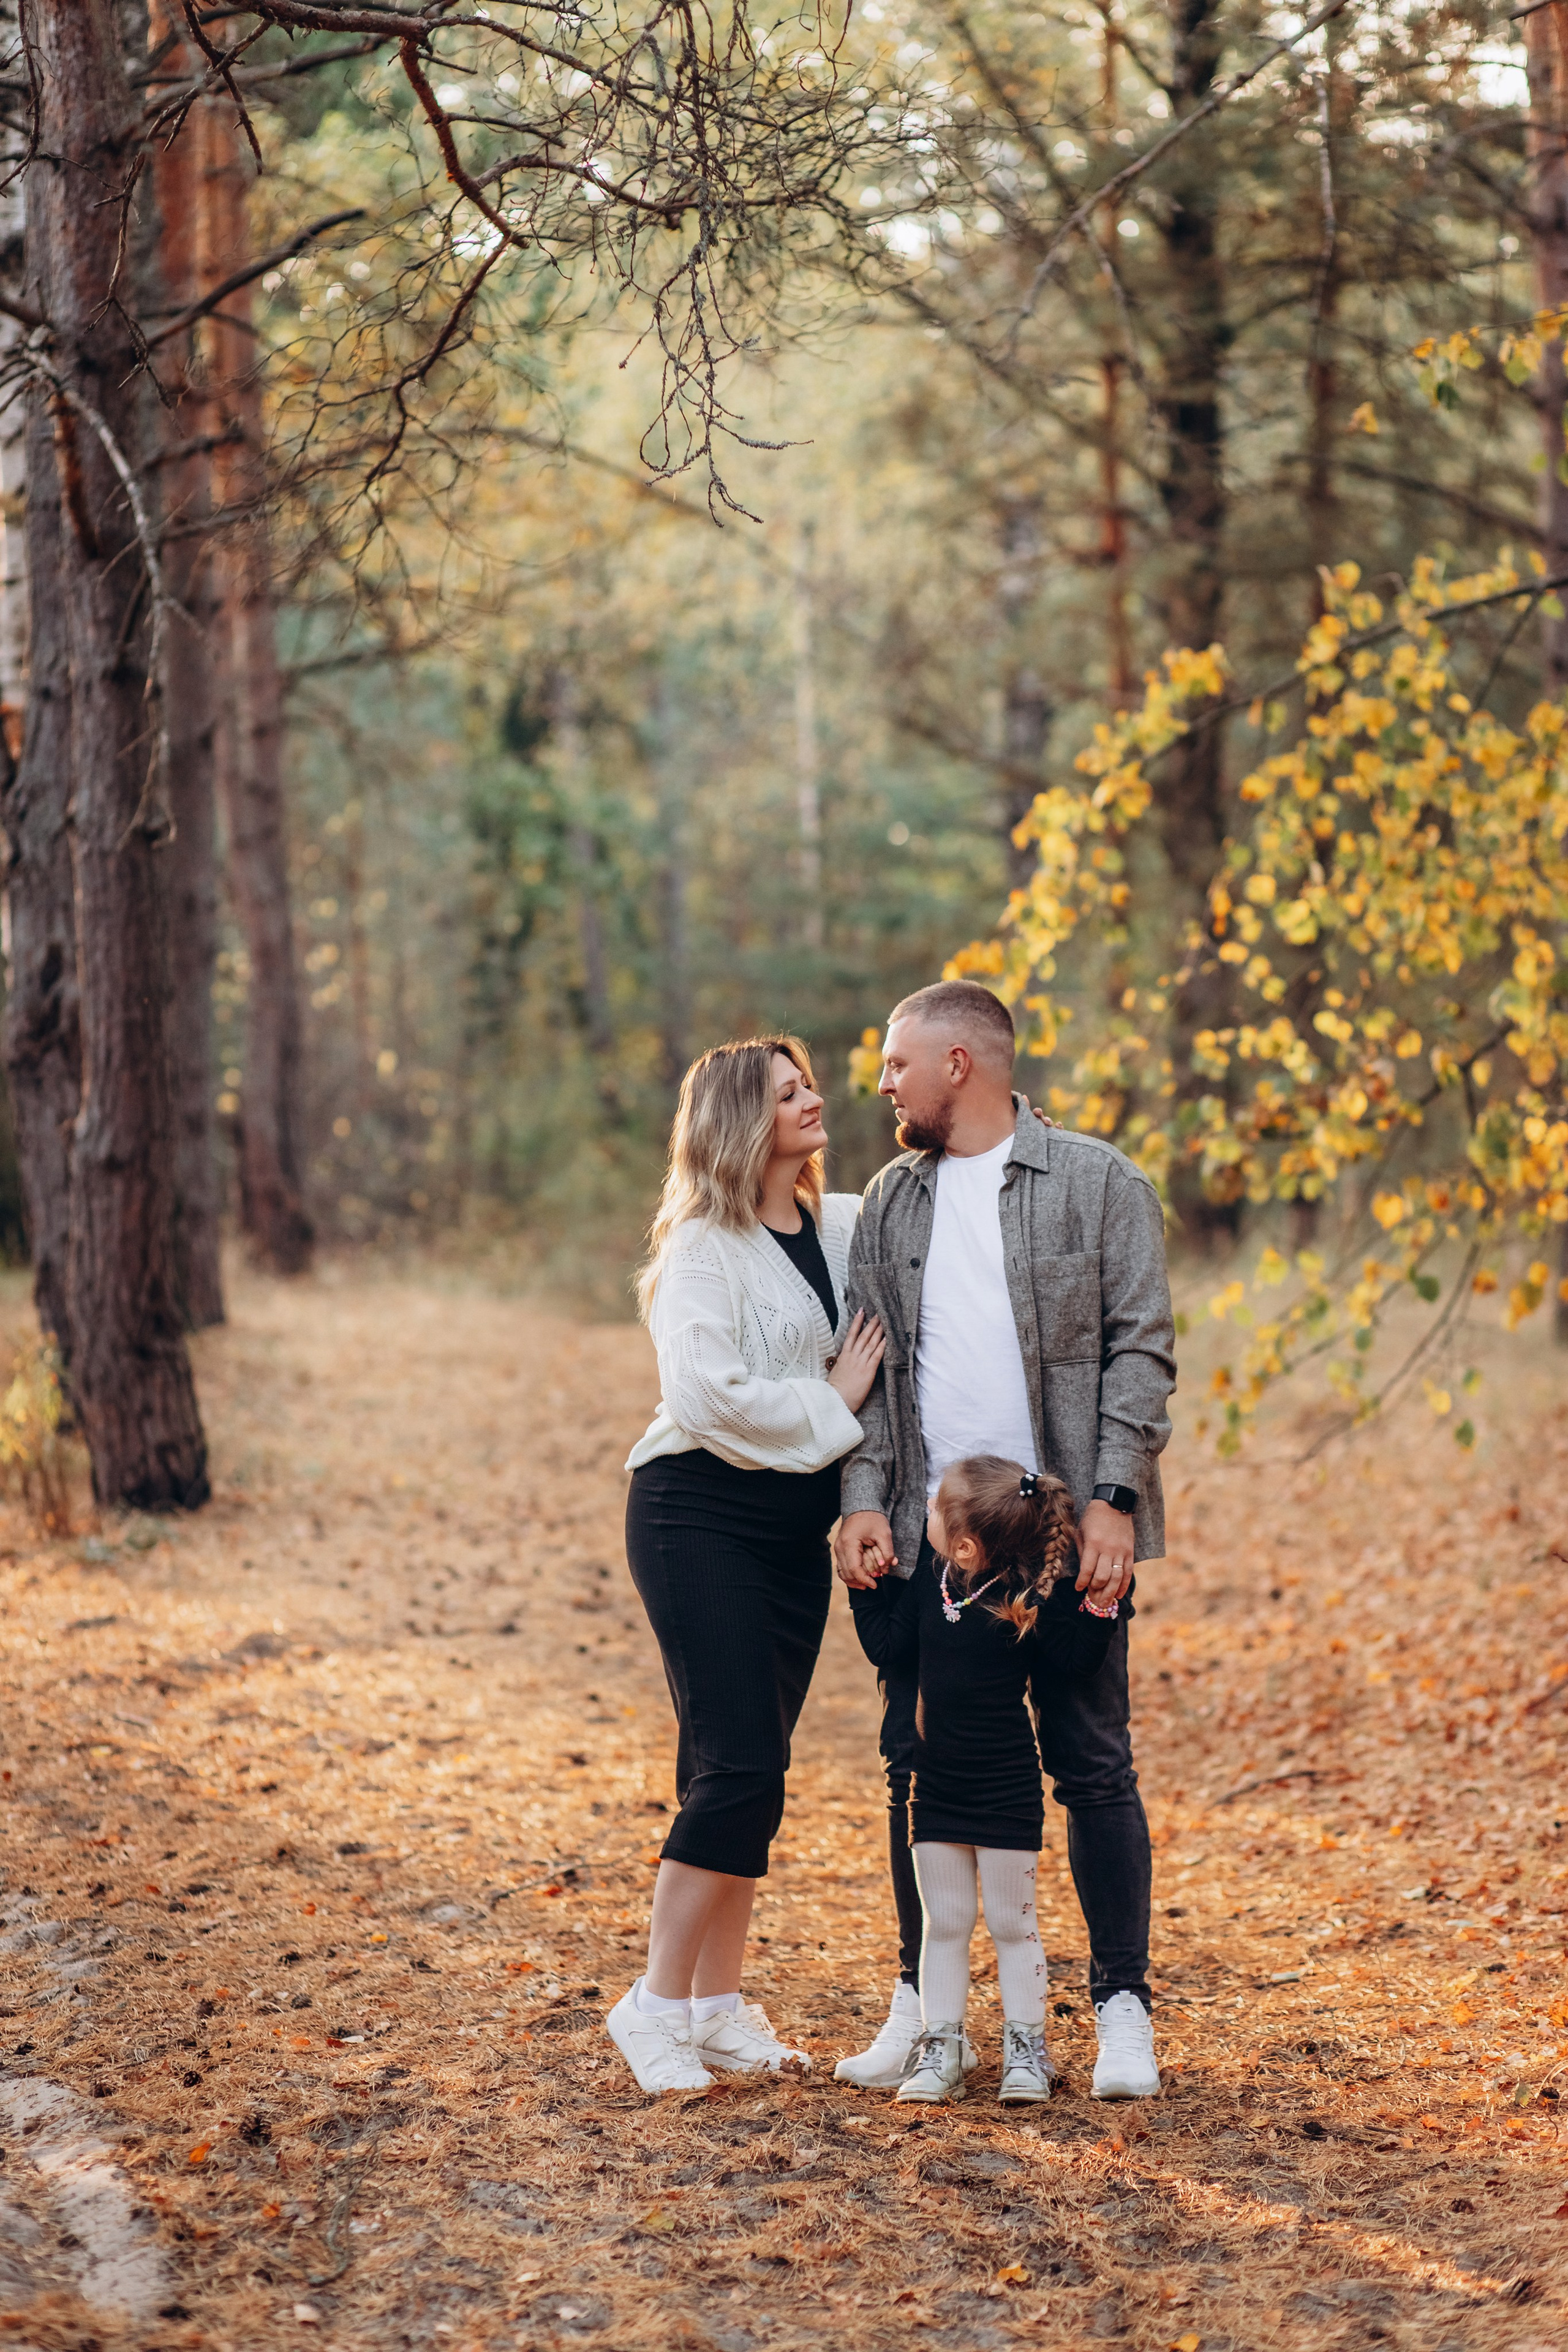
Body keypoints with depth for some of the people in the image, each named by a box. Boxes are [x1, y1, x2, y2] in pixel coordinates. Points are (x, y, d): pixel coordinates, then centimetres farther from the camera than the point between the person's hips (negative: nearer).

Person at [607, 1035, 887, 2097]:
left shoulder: (849, 1226, 8)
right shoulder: (706, 1246, -10)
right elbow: (705, 1391, -22)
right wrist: (831, 1406, -14)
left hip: (794, 1525, 6)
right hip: (700, 1518, -6)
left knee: (752, 1775, 9)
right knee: (737, 1768, -13)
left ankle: (720, 2008, 18)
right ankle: (658, 2004, -2)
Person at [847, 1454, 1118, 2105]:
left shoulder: (1029, 1599, -16)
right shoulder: (926, 1576, -2)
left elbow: (1068, 1665, -10)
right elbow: (889, 1648, 8)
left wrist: (1097, 1609, -22)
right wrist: (867, 1585, 3)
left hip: (1007, 1792, -4)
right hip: (936, 1787, 4)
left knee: (1011, 1922, 6)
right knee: (943, 1923, 10)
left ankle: (1025, 2049, 16)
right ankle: (940, 2048, 16)